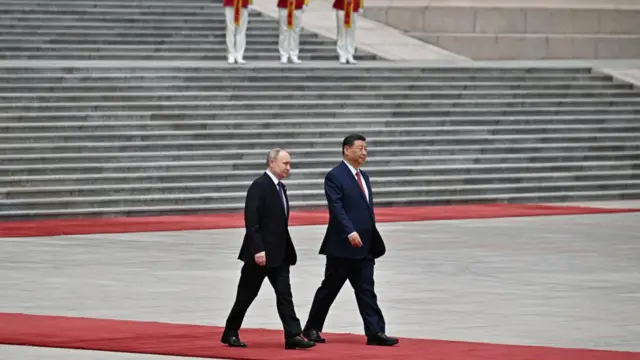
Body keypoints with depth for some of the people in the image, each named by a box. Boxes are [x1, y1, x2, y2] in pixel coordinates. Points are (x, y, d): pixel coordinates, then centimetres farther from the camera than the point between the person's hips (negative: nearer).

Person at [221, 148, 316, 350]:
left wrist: (288, 250, 14)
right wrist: (257, 250, -24)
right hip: (260, 253, -8)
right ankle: (230, 333, 16)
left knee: (285, 294, -1)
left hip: (279, 254, 8)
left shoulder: (280, 187, 13)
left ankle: (293, 336, -6)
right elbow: (251, 221, -20)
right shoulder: (259, 186, -14)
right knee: (246, 295, 3)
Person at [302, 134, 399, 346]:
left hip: (364, 246, 7)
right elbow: (336, 208, -20)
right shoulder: (335, 177, -9)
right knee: (329, 289, 4)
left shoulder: (364, 177, 17)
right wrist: (350, 232, -31)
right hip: (342, 246, -7)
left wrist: (374, 240, 17)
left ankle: (375, 332, -5)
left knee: (366, 291, 1)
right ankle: (312, 329, 17)